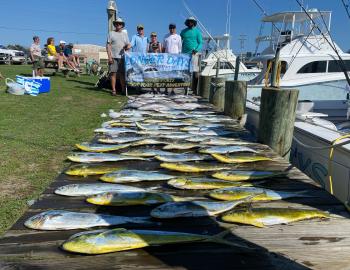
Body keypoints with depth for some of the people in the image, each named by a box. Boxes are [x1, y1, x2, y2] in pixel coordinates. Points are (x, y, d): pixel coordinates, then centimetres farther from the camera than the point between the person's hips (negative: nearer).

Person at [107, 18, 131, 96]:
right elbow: (108, 45, 0)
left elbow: (128, 44, 17)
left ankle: (123, 89, 8)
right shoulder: (111, 33, 6)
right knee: (113, 73, -4)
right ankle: (113, 90, 1)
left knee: (122, 73, 3)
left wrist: (128, 46, -9)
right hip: (113, 57, -3)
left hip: (122, 57, 3)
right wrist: (109, 56, -10)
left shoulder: (125, 34, 17)